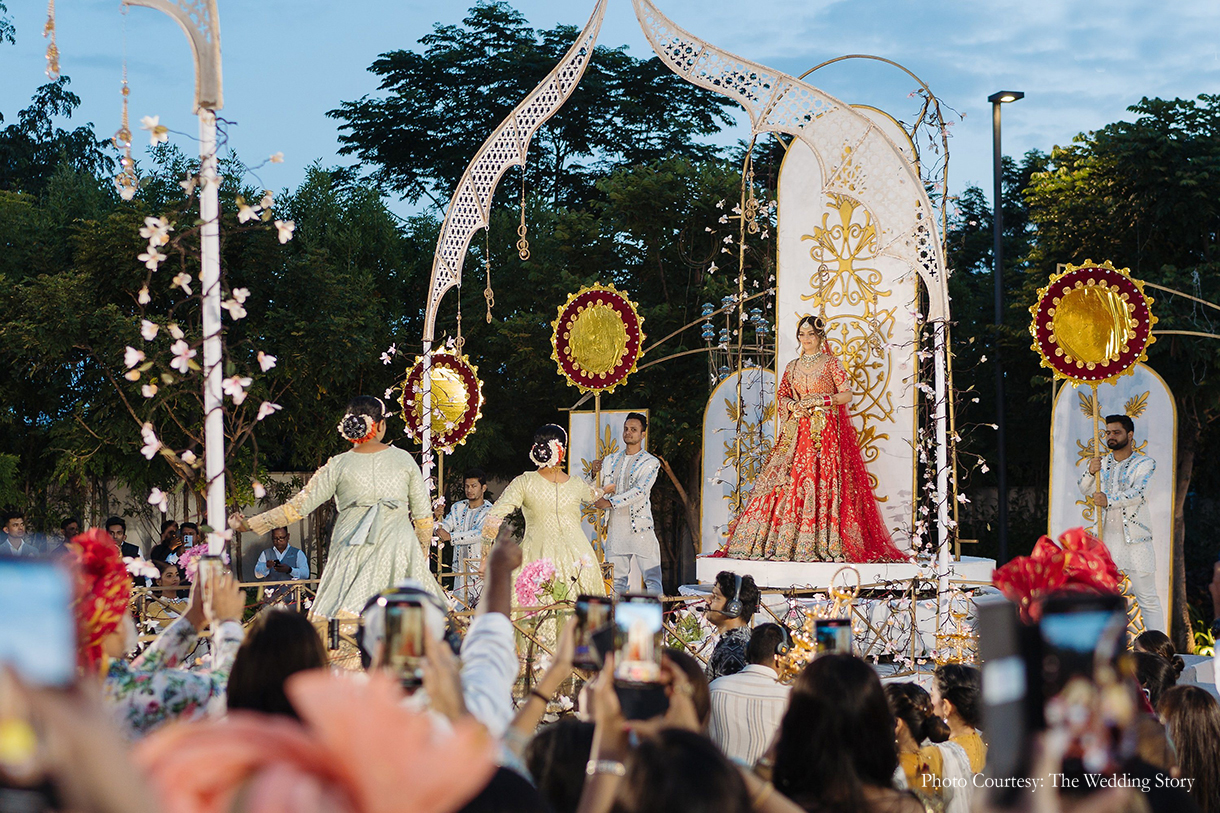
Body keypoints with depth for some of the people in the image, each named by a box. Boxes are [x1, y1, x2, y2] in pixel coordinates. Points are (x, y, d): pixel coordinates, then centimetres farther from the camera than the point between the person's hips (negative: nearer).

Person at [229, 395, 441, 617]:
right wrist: (423, 545, 27)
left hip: (352, 555, 0)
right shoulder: (403, 459, 3)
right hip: (397, 548, 0)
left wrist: (249, 524, 8)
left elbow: (298, 507, 0)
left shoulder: (338, 466, 0)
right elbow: (423, 513, 9)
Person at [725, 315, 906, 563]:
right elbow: (781, 396, 17)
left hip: (825, 430, -4)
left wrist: (819, 400, -12)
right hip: (797, 430, 4)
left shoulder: (830, 363, 4)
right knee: (792, 481, -5)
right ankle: (788, 542, -6)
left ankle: (822, 543, -14)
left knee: (821, 481, -12)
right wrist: (793, 406, -4)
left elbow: (847, 394, -2)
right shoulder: (793, 366, 17)